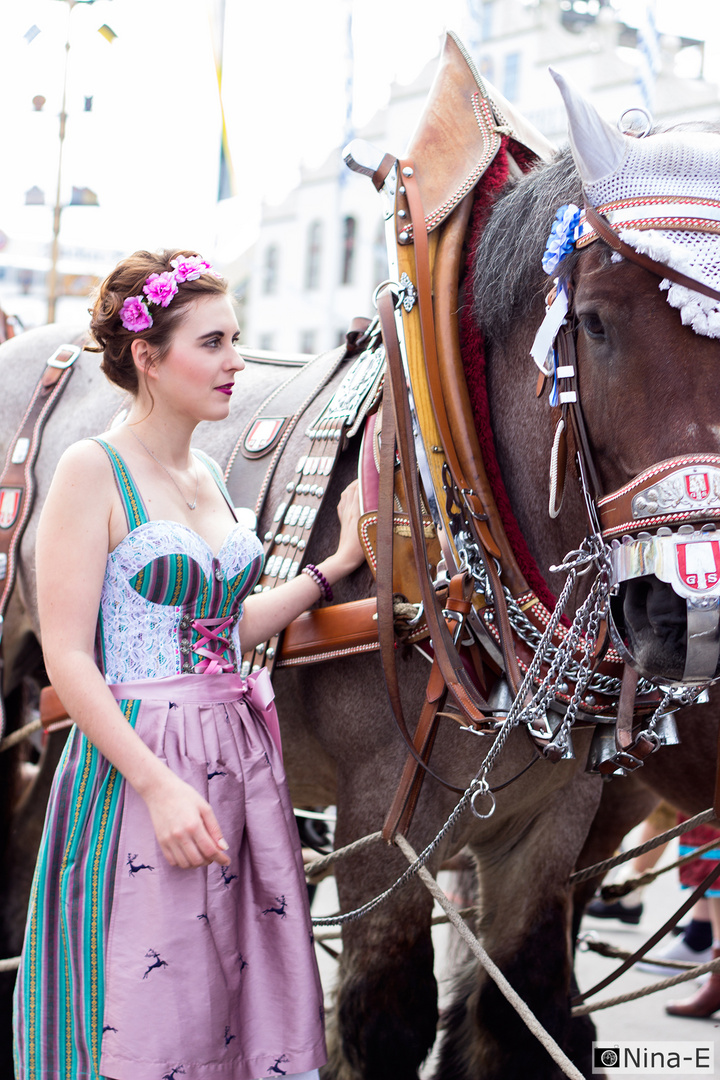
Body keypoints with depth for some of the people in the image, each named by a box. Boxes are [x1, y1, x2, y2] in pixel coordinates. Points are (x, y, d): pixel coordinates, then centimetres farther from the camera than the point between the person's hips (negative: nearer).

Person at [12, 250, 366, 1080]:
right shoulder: (93, 470, -10)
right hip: (139, 759, -7)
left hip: (239, 755, 7)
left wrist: (337, 565, 13)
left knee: (250, 995, 11)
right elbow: (67, 660, -15)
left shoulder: (206, 475, 12)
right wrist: (159, 785, -22)